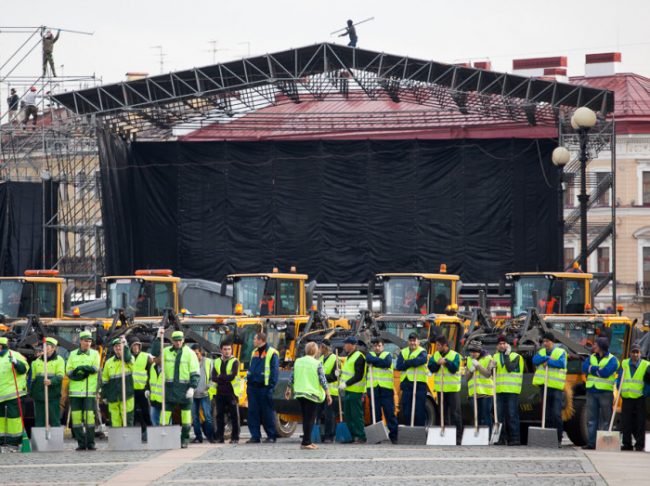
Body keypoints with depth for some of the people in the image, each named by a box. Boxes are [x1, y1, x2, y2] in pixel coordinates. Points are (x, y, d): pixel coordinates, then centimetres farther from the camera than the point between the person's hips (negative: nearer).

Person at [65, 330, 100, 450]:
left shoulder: (95, 354, 11)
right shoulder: (73, 354, 16)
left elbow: (96, 368, -4)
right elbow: (68, 370, 8)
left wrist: (83, 368, -19)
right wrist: (75, 374, -13)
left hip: (89, 391, -2)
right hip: (75, 391, 2)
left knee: (89, 416, -9)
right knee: (76, 416, -2)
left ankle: (90, 443, -3)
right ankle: (81, 443, 3)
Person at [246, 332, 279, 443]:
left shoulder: (272, 353, -6)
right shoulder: (254, 353, 16)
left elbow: (274, 371, -9)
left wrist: (271, 387, -15)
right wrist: (248, 383, 13)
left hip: (264, 387, -7)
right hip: (253, 387, 7)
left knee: (267, 413, -1)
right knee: (253, 412, 3)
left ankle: (272, 436, 7)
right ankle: (255, 436, 7)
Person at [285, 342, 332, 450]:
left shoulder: (298, 362, 5)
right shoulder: (317, 364, -10)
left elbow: (292, 377, 10)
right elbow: (322, 380, -11)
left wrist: (288, 390, 23)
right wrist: (328, 394, -7)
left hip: (299, 393, 5)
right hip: (312, 394, -5)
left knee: (305, 418, 14)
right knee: (310, 419, -2)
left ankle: (307, 441, 17)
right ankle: (306, 442, -4)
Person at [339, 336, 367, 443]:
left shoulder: (359, 357, -13)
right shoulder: (349, 357, 17)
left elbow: (358, 376, -18)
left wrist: (346, 384, -21)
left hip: (355, 391, -10)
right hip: (348, 390, 10)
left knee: (356, 414, -9)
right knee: (348, 414, 11)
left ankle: (361, 437, -7)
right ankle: (352, 435, 16)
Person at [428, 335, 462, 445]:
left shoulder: (454, 355, -4)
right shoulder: (435, 355, 9)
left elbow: (454, 368, -15)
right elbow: (431, 368, -1)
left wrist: (446, 362, -19)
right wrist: (437, 363, -17)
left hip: (452, 389, -4)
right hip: (441, 388, 4)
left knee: (454, 413, -5)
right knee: (444, 413, 8)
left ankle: (457, 436, -3)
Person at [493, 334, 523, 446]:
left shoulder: (516, 357, 1)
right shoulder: (496, 357, 16)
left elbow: (510, 368, -16)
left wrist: (506, 355, -9)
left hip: (512, 390, -5)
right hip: (499, 390, 5)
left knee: (512, 415, -7)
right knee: (500, 415, 3)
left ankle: (515, 438, -6)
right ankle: (502, 438, 7)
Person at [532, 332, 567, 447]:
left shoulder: (561, 352, 1)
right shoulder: (541, 352, 15)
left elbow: (561, 363, -17)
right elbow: (535, 360, -4)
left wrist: (548, 362, -14)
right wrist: (547, 358, -15)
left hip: (556, 387, -5)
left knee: (556, 414, -10)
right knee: (547, 415, 8)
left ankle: (558, 439, -8)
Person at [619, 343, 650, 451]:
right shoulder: (624, 364, 10)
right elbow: (620, 380, 12)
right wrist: (620, 391, 0)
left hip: (639, 398, -2)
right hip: (627, 397, 2)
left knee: (640, 422, -3)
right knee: (627, 422, 4)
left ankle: (640, 445, 2)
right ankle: (627, 444, 11)